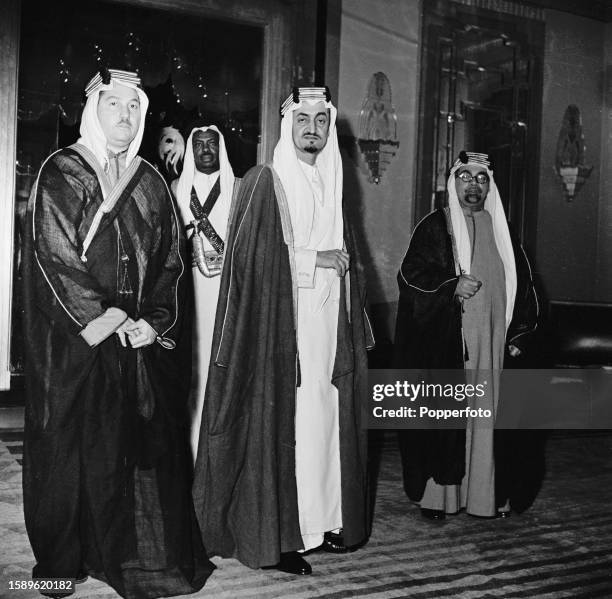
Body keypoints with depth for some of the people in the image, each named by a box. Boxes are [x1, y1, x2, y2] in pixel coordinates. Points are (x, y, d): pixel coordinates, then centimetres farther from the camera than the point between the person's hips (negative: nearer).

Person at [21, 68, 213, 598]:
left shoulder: (151, 183, 13)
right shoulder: (60, 174, 0)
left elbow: (170, 261, 9)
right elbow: (52, 256, -10)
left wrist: (155, 321, -6)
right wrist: (102, 318, -16)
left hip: (143, 341, 4)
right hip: (75, 342, -4)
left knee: (146, 445, 4)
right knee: (74, 445, 1)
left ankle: (144, 554, 16)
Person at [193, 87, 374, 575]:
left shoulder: (330, 183, 17)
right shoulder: (266, 182, -5)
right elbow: (252, 259, -14)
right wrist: (317, 260, -12)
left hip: (327, 321, 7)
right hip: (281, 322, -6)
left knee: (325, 418, 7)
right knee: (280, 424, -6)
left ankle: (321, 521, 17)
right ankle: (273, 538, 2)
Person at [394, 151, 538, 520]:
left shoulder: (502, 232, 14)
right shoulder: (435, 227, 2)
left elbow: (523, 285, 17)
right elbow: (409, 275, -5)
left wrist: (519, 334, 8)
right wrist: (452, 286, -18)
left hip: (492, 347, 4)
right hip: (444, 346, -3)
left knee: (488, 415, 4)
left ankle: (486, 492, 15)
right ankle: (438, 493, 8)